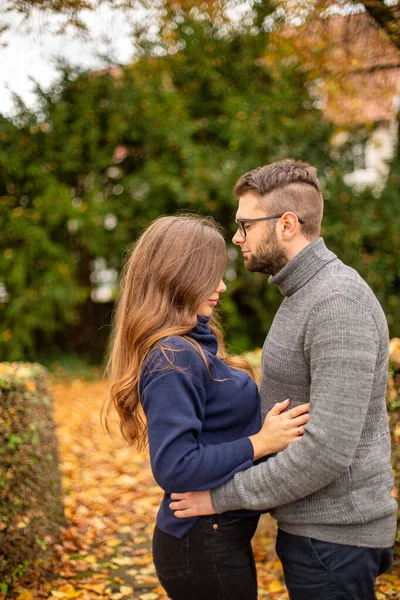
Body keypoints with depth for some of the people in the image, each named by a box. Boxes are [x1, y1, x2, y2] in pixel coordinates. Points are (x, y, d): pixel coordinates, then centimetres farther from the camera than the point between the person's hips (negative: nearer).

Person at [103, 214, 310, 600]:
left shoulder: (193, 344, 7)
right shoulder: (173, 358, -22)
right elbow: (175, 467, -26)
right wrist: (260, 443, -22)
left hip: (221, 536, 9)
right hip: (204, 547, -9)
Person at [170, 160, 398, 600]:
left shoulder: (339, 303, -23)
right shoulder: (305, 295, 10)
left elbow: (328, 449, -27)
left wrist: (223, 496, -19)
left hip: (332, 535, -9)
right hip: (312, 525, 9)